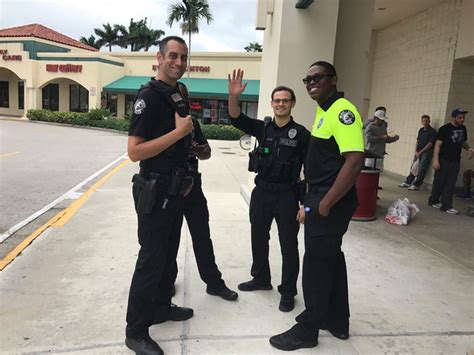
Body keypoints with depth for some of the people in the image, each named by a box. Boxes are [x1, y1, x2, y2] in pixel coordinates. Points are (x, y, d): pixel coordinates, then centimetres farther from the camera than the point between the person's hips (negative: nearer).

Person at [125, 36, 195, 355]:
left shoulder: (179, 96, 11)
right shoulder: (150, 96, -16)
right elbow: (135, 151, -25)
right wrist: (179, 132, -23)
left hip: (176, 192, 9)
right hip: (155, 193, -9)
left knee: (169, 254, 19)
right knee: (151, 259, 0)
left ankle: (161, 306, 38)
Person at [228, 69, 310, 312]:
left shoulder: (301, 134, -6)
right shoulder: (263, 128, 4)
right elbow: (236, 119, -9)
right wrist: (233, 97, -29)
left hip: (287, 194, -4)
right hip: (261, 191, 4)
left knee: (288, 244, 6)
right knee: (258, 238, 17)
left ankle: (288, 292, 22)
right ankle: (261, 278, 38)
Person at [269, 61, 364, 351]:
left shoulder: (342, 111, -17)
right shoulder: (324, 111, 14)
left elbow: (355, 161, -26)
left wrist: (325, 203, -24)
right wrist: (314, 197, 15)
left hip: (332, 201, -10)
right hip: (321, 196, 10)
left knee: (317, 263, 0)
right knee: (331, 257, 18)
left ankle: (307, 330, 17)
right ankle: (337, 320, 34)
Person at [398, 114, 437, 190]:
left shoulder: (432, 131, -9)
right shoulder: (421, 130, 11)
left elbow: (430, 144, -12)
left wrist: (421, 152, -12)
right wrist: (416, 151, -1)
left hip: (426, 152, -6)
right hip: (418, 152, 6)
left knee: (422, 169, -5)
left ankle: (416, 185, -3)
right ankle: (408, 182, 15)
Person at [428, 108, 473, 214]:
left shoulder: (463, 128, 10)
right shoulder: (444, 129, -9)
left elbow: (463, 142, 23)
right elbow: (438, 144, -12)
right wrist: (436, 160, -19)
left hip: (455, 161, 6)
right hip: (443, 160, -5)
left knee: (450, 184, 3)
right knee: (439, 182, 3)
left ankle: (446, 206, 6)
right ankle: (433, 201, 19)